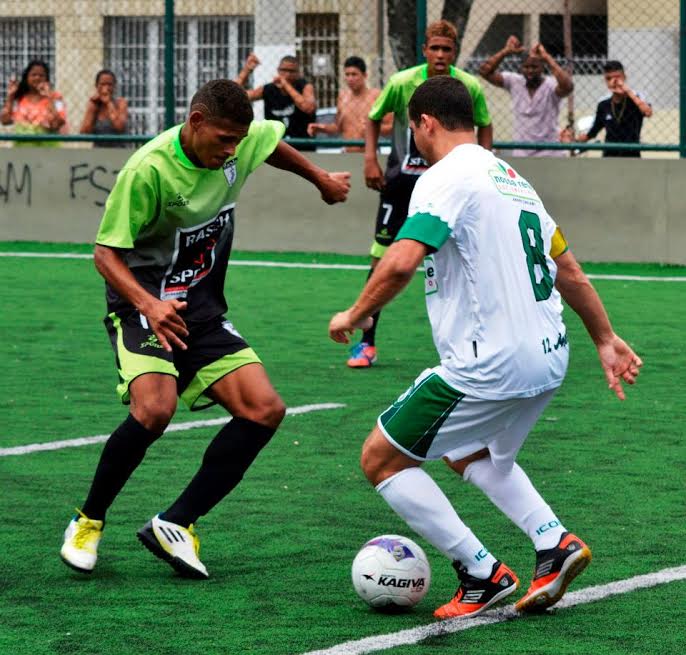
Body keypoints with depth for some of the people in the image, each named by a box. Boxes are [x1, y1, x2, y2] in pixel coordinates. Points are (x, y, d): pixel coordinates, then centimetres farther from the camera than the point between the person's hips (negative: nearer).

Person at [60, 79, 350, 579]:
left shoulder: (241, 144, -3)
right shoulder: (148, 171, -22)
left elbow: (273, 143, 23)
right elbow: (106, 253, -20)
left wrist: (320, 178, 37)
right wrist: (148, 304, -36)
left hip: (203, 310, 7)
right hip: (143, 305, -7)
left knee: (264, 410, -10)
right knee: (155, 409, -31)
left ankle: (176, 524, -6)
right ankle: (88, 523, -9)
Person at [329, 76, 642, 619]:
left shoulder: (446, 178, -11)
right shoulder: (511, 178, 16)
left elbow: (401, 264, -24)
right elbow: (570, 272, 22)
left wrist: (354, 316, -9)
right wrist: (606, 340, 31)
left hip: (488, 365, -9)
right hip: (549, 358, 9)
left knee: (381, 460, 4)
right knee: (473, 455, 33)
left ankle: (483, 575, 2)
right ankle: (554, 541, 12)